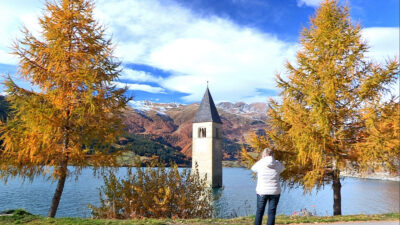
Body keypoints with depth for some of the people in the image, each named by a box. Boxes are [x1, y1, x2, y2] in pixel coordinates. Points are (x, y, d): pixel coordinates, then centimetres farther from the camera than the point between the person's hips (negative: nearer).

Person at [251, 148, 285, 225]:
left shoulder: (260, 164, -8)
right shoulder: (277, 164, -3)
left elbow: (253, 168, 14)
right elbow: (282, 168, 19)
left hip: (262, 192, -1)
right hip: (275, 192, 1)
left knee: (259, 212, 12)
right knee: (271, 213, 8)